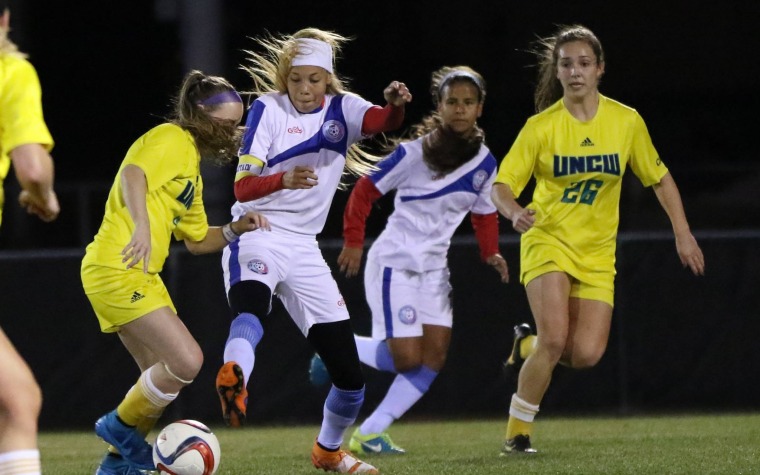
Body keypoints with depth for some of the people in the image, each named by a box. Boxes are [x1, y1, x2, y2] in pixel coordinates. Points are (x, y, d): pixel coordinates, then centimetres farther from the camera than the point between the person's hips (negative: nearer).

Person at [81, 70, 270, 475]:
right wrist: (142, 226, -43)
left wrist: (236, 229, 9)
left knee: (164, 375, 14)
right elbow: (133, 173, -29)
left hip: (140, 275, 10)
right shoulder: (172, 139, -8)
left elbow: (197, 240, 27)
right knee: (187, 361, -16)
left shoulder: (192, 162, 22)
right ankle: (122, 426, 3)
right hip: (116, 270, -10)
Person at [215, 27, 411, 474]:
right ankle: (233, 377, -67)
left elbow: (383, 121, -20)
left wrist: (396, 105, -44)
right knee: (251, 305, -40)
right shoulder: (268, 109, -5)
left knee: (350, 374, 4)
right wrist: (283, 179, -34)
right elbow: (243, 187, -13)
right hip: (257, 235, -4)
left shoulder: (343, 108, 3)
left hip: (303, 247, 4)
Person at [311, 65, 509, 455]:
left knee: (435, 357, -3)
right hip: (394, 263, -6)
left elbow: (484, 214, 16)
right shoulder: (414, 152, -14)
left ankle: (368, 434, 2)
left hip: (434, 269, 6)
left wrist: (491, 253, -1)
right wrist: (353, 242, -12)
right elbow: (366, 190, -7)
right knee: (406, 358, -11)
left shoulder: (484, 164, 2)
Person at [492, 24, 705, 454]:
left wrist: (683, 233, 5)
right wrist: (514, 212, -31)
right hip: (548, 242, -3)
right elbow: (503, 185, -9)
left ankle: (528, 346, 23)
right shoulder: (541, 127, -9)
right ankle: (517, 433, -5)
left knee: (586, 354, -11)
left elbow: (659, 177, 9)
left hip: (597, 253, 3)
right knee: (555, 340, -22)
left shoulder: (626, 121, -3)